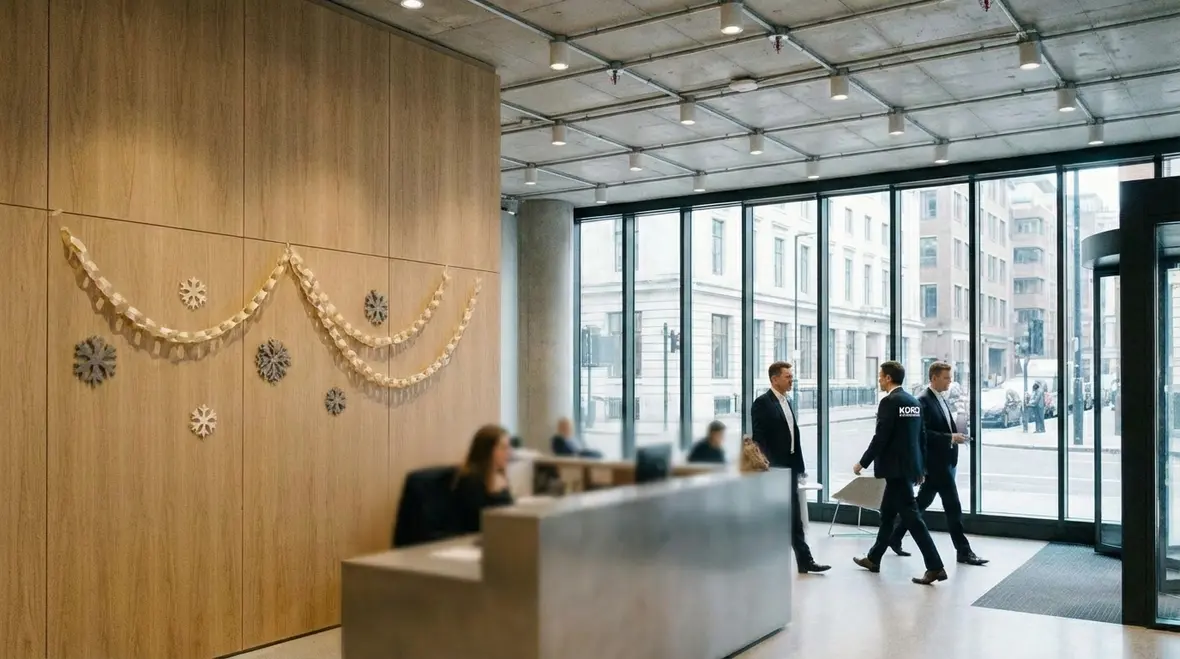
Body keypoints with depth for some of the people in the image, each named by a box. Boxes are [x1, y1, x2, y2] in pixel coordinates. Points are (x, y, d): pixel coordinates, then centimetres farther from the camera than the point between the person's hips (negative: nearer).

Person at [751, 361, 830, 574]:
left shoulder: (786, 402, 15)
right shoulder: (762, 403, -11)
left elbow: (793, 436, 16)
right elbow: (759, 439, -15)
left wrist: (798, 466, 12)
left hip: (789, 467, 8)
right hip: (774, 469, -8)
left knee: (794, 518, 9)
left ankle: (805, 561, 12)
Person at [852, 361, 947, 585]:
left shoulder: (889, 401, -15)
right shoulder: (913, 401, 11)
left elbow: (880, 437, -18)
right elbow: (921, 436, 15)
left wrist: (862, 463, -9)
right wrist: (921, 467, 21)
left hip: (896, 467, -10)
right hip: (908, 466, 10)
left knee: (911, 516, -7)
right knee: (887, 513, 18)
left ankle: (935, 566, -7)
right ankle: (873, 559, 28)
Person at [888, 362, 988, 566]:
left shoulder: (941, 399, 15)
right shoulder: (923, 400, -15)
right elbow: (924, 434, -20)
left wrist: (957, 434, 7)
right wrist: (951, 438, -21)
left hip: (945, 461, 10)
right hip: (935, 462, -10)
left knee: (922, 502, 14)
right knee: (953, 506, -5)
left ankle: (895, 537, 23)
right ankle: (963, 551, 3)